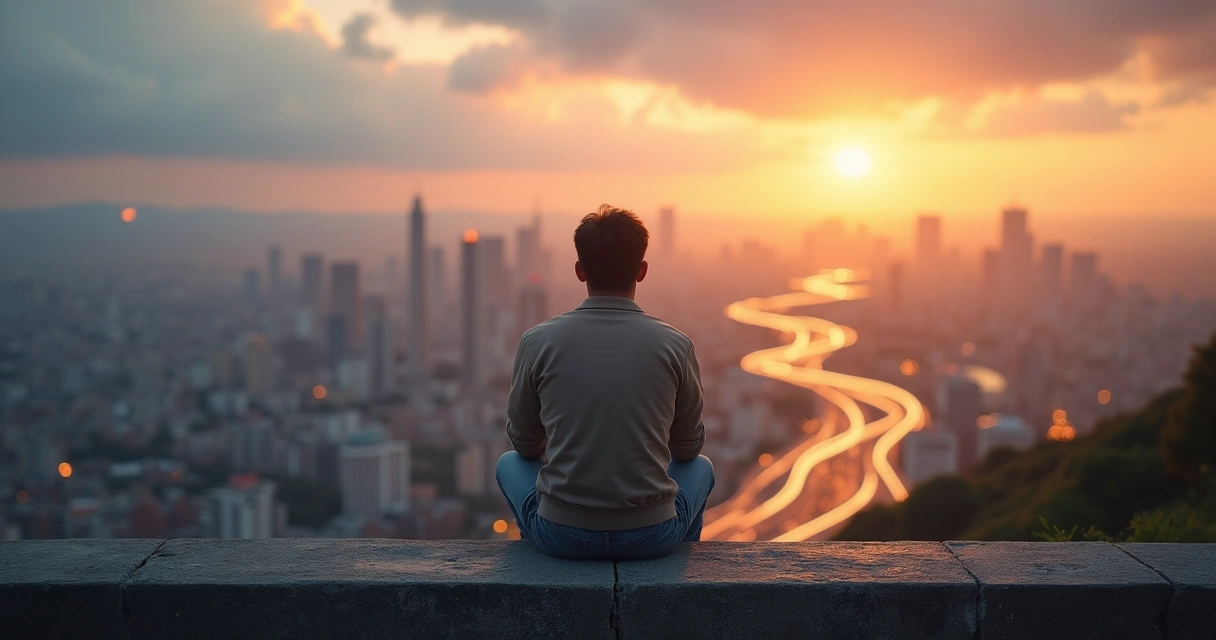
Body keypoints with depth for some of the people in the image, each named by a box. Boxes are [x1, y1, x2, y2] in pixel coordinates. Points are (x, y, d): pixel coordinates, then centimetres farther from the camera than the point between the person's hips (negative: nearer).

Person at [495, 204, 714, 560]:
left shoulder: (538, 342, -6)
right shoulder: (675, 346, -5)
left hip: (561, 536, 0)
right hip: (652, 537, 0)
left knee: (509, 464, 30)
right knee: (701, 468, 31)